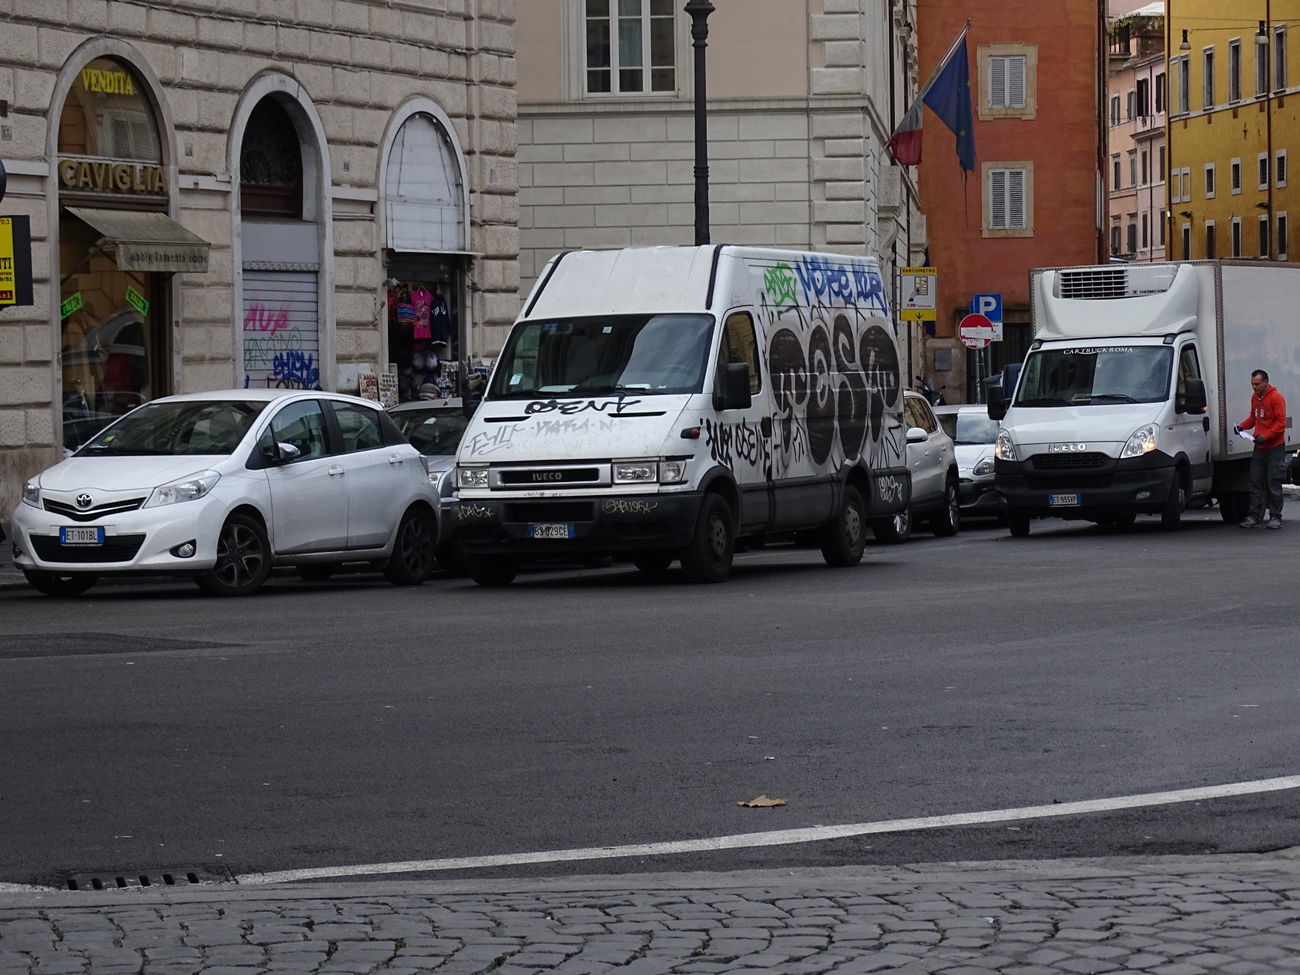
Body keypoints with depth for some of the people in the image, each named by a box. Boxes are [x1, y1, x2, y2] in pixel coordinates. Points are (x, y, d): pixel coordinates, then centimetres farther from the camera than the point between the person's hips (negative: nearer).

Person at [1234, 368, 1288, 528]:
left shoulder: (1276, 398, -11)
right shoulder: (1255, 397, 11)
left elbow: (1281, 423, -15)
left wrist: (1265, 436, -23)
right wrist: (1242, 426, 5)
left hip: (1274, 447, -7)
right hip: (1259, 448, 7)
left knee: (1273, 483, -3)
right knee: (1256, 482, 4)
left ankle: (1275, 517, 4)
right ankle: (1254, 517, 7)